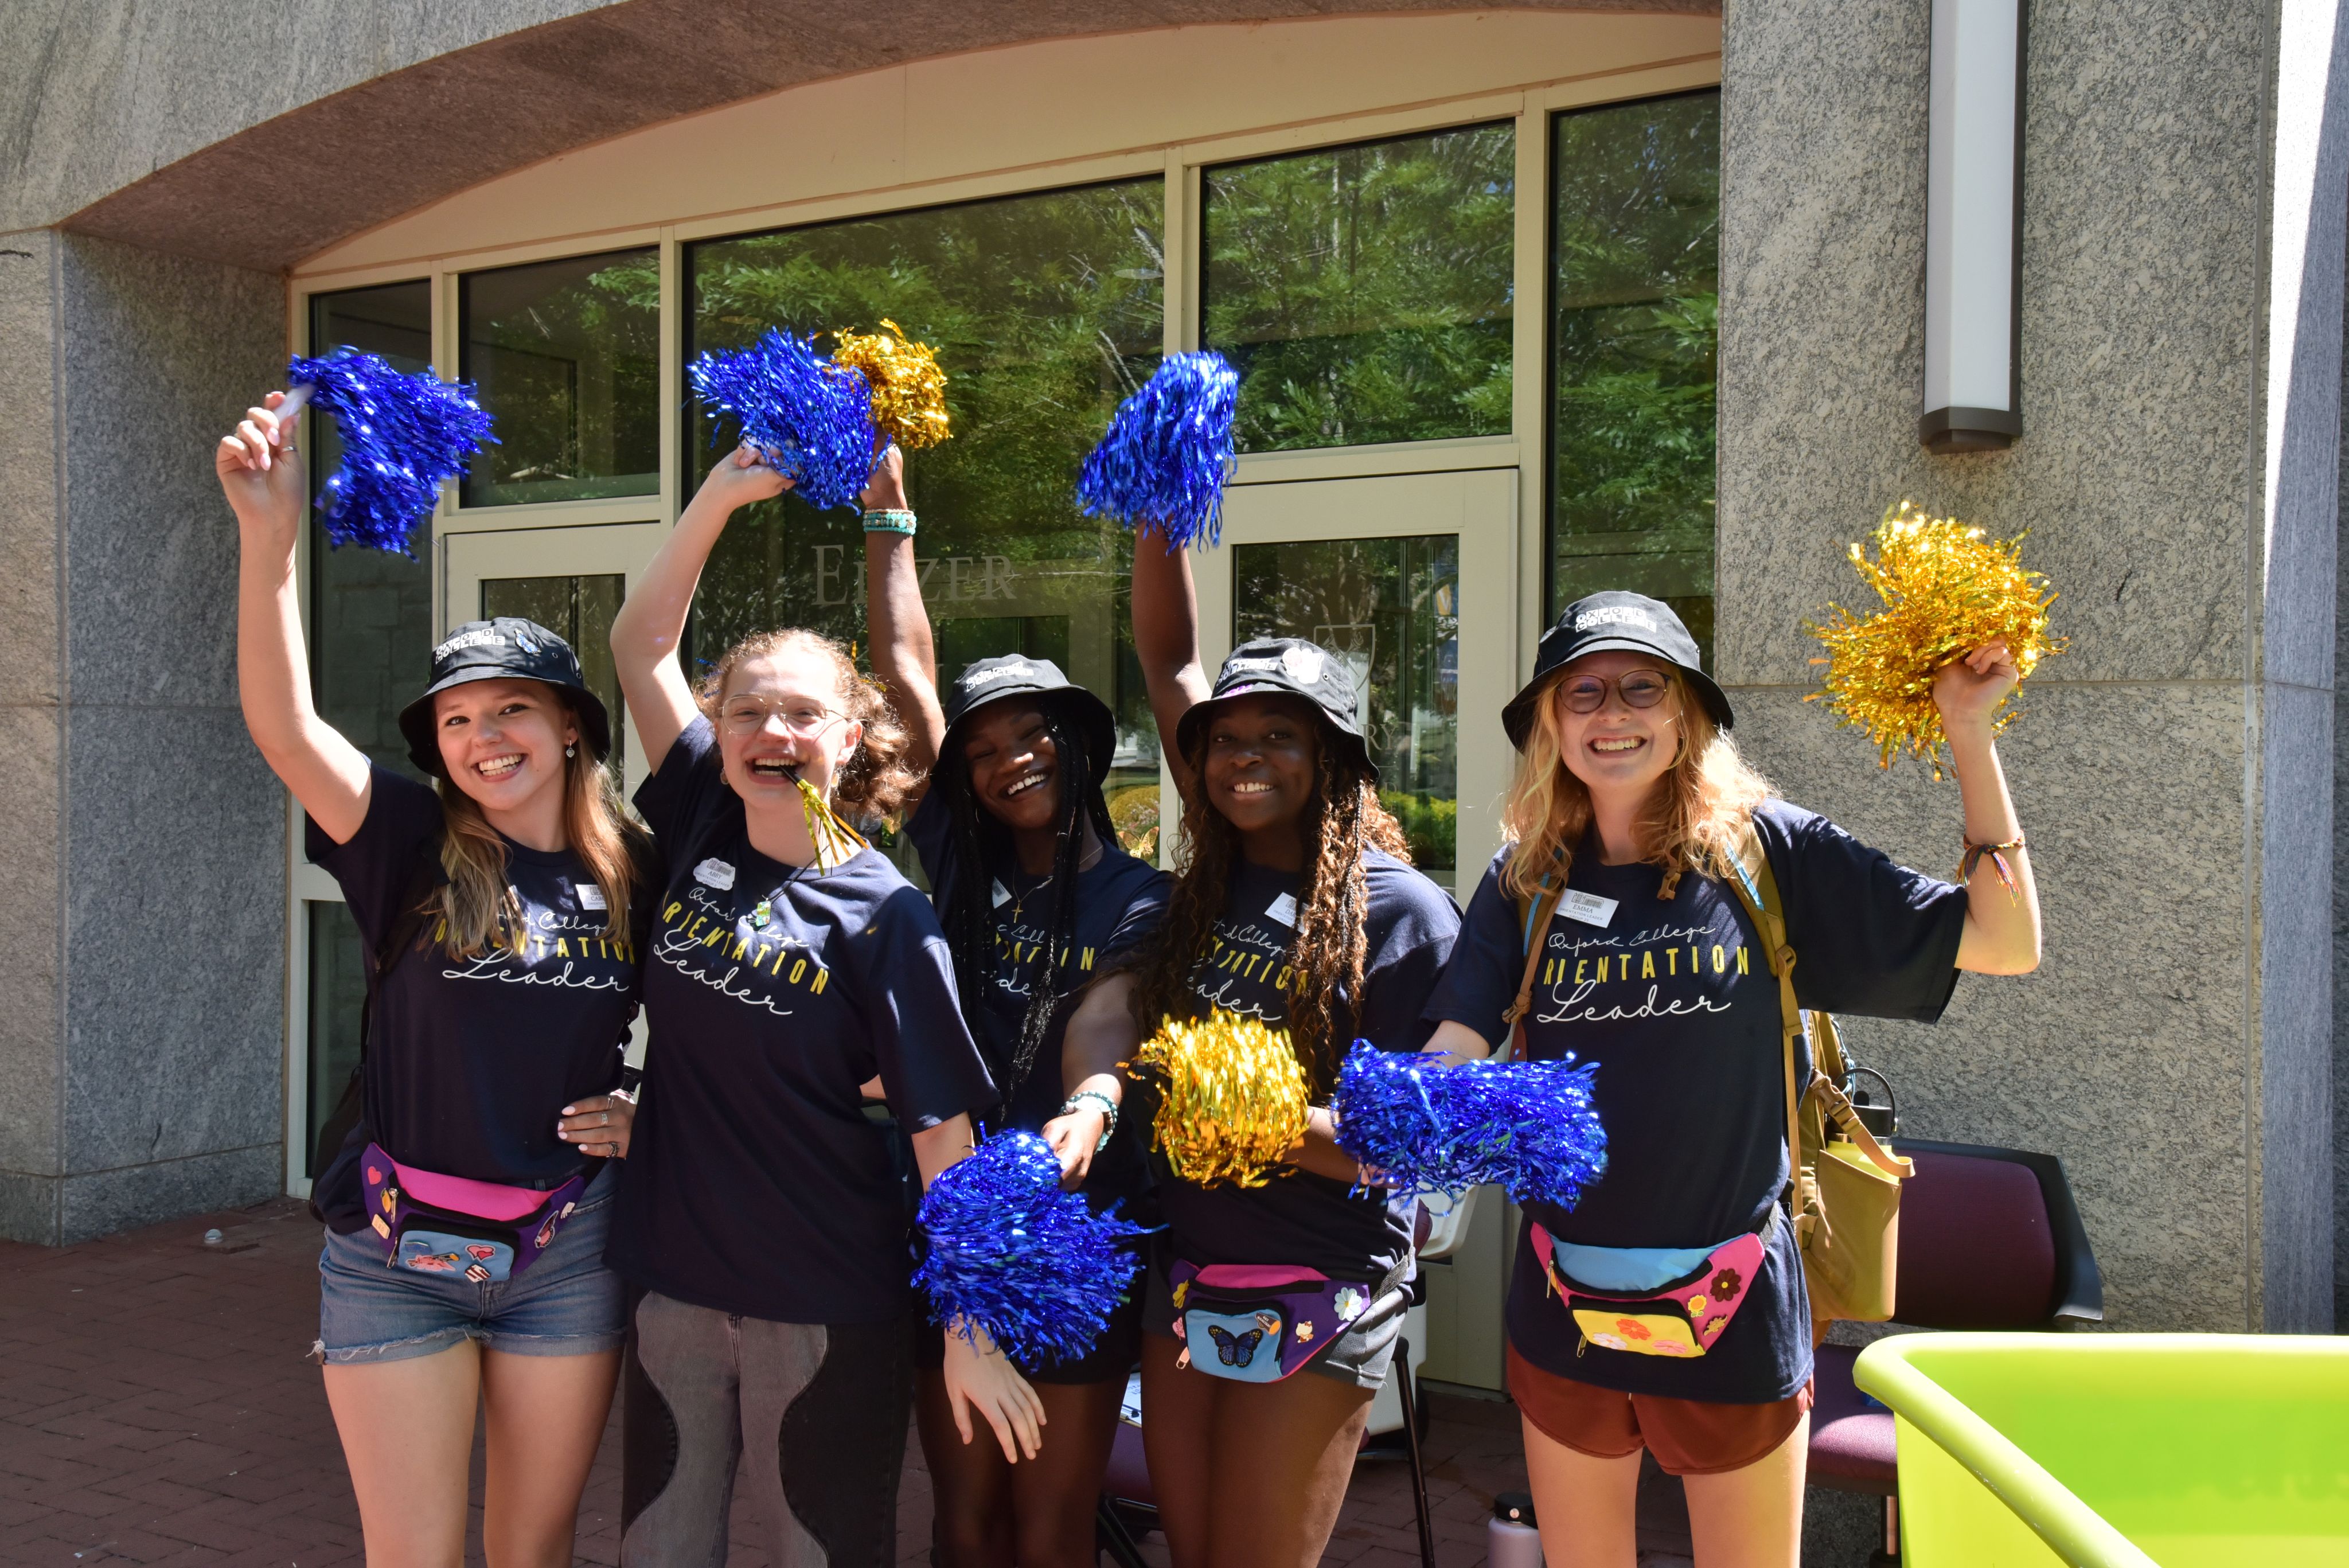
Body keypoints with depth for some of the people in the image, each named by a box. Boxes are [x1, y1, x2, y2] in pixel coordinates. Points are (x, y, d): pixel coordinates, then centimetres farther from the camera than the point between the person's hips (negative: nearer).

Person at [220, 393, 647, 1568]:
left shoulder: (632, 874, -1)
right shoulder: (414, 850, -6)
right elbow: (283, 725, -23)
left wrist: (650, 1110, -5)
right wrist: (270, 539, -35)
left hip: (567, 1252, 2)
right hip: (396, 1256, -1)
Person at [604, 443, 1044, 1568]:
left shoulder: (883, 914, -12)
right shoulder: (701, 830, 0)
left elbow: (944, 1131, -13)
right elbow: (641, 645, 3)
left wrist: (968, 1329, -14)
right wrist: (722, 493, -5)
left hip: (828, 1308, -4)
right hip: (673, 1284, 4)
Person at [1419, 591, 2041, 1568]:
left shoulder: (1771, 854, -6)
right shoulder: (1526, 883, 0)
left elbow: (2005, 942, -7)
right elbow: (1451, 1059, -7)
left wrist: (1967, 731, -12)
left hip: (1731, 1313, -2)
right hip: (1565, 1307, 2)